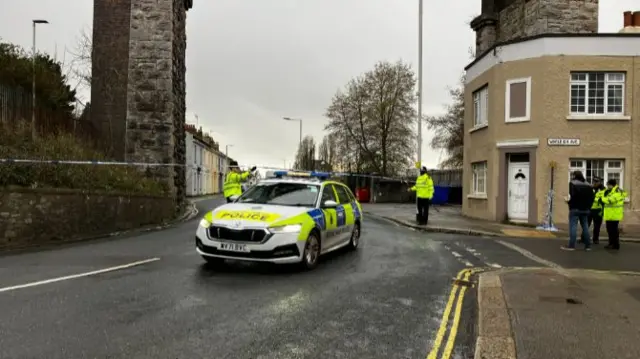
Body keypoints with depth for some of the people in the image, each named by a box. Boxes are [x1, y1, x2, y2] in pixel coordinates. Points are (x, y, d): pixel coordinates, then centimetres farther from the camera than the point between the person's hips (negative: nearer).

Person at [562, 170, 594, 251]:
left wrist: (569, 201, -4)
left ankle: (571, 245, -9)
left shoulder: (573, 183, -8)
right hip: (585, 209, 6)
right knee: (585, 226, 12)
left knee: (573, 226, -6)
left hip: (575, 209, -6)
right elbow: (592, 196, 9)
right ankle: (588, 245, 15)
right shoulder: (588, 185, 13)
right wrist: (588, 206, 12)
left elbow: (573, 195, -20)